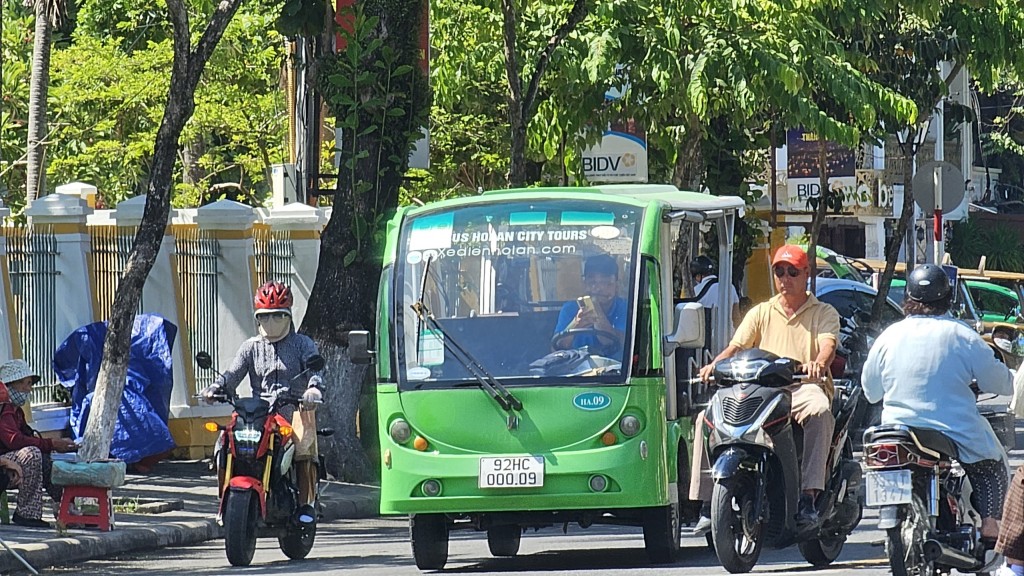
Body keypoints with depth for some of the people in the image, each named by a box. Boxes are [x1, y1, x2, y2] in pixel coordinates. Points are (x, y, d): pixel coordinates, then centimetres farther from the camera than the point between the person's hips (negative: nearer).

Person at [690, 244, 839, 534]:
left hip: (805, 388, -3)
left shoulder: (824, 313, 13)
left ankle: (809, 496, -45)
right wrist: (715, 364, -14)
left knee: (820, 411, -40)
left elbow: (828, 344, -7)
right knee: (707, 417, -19)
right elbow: (736, 346, 9)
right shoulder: (761, 313, 22)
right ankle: (707, 503, -21)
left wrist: (818, 363, -32)